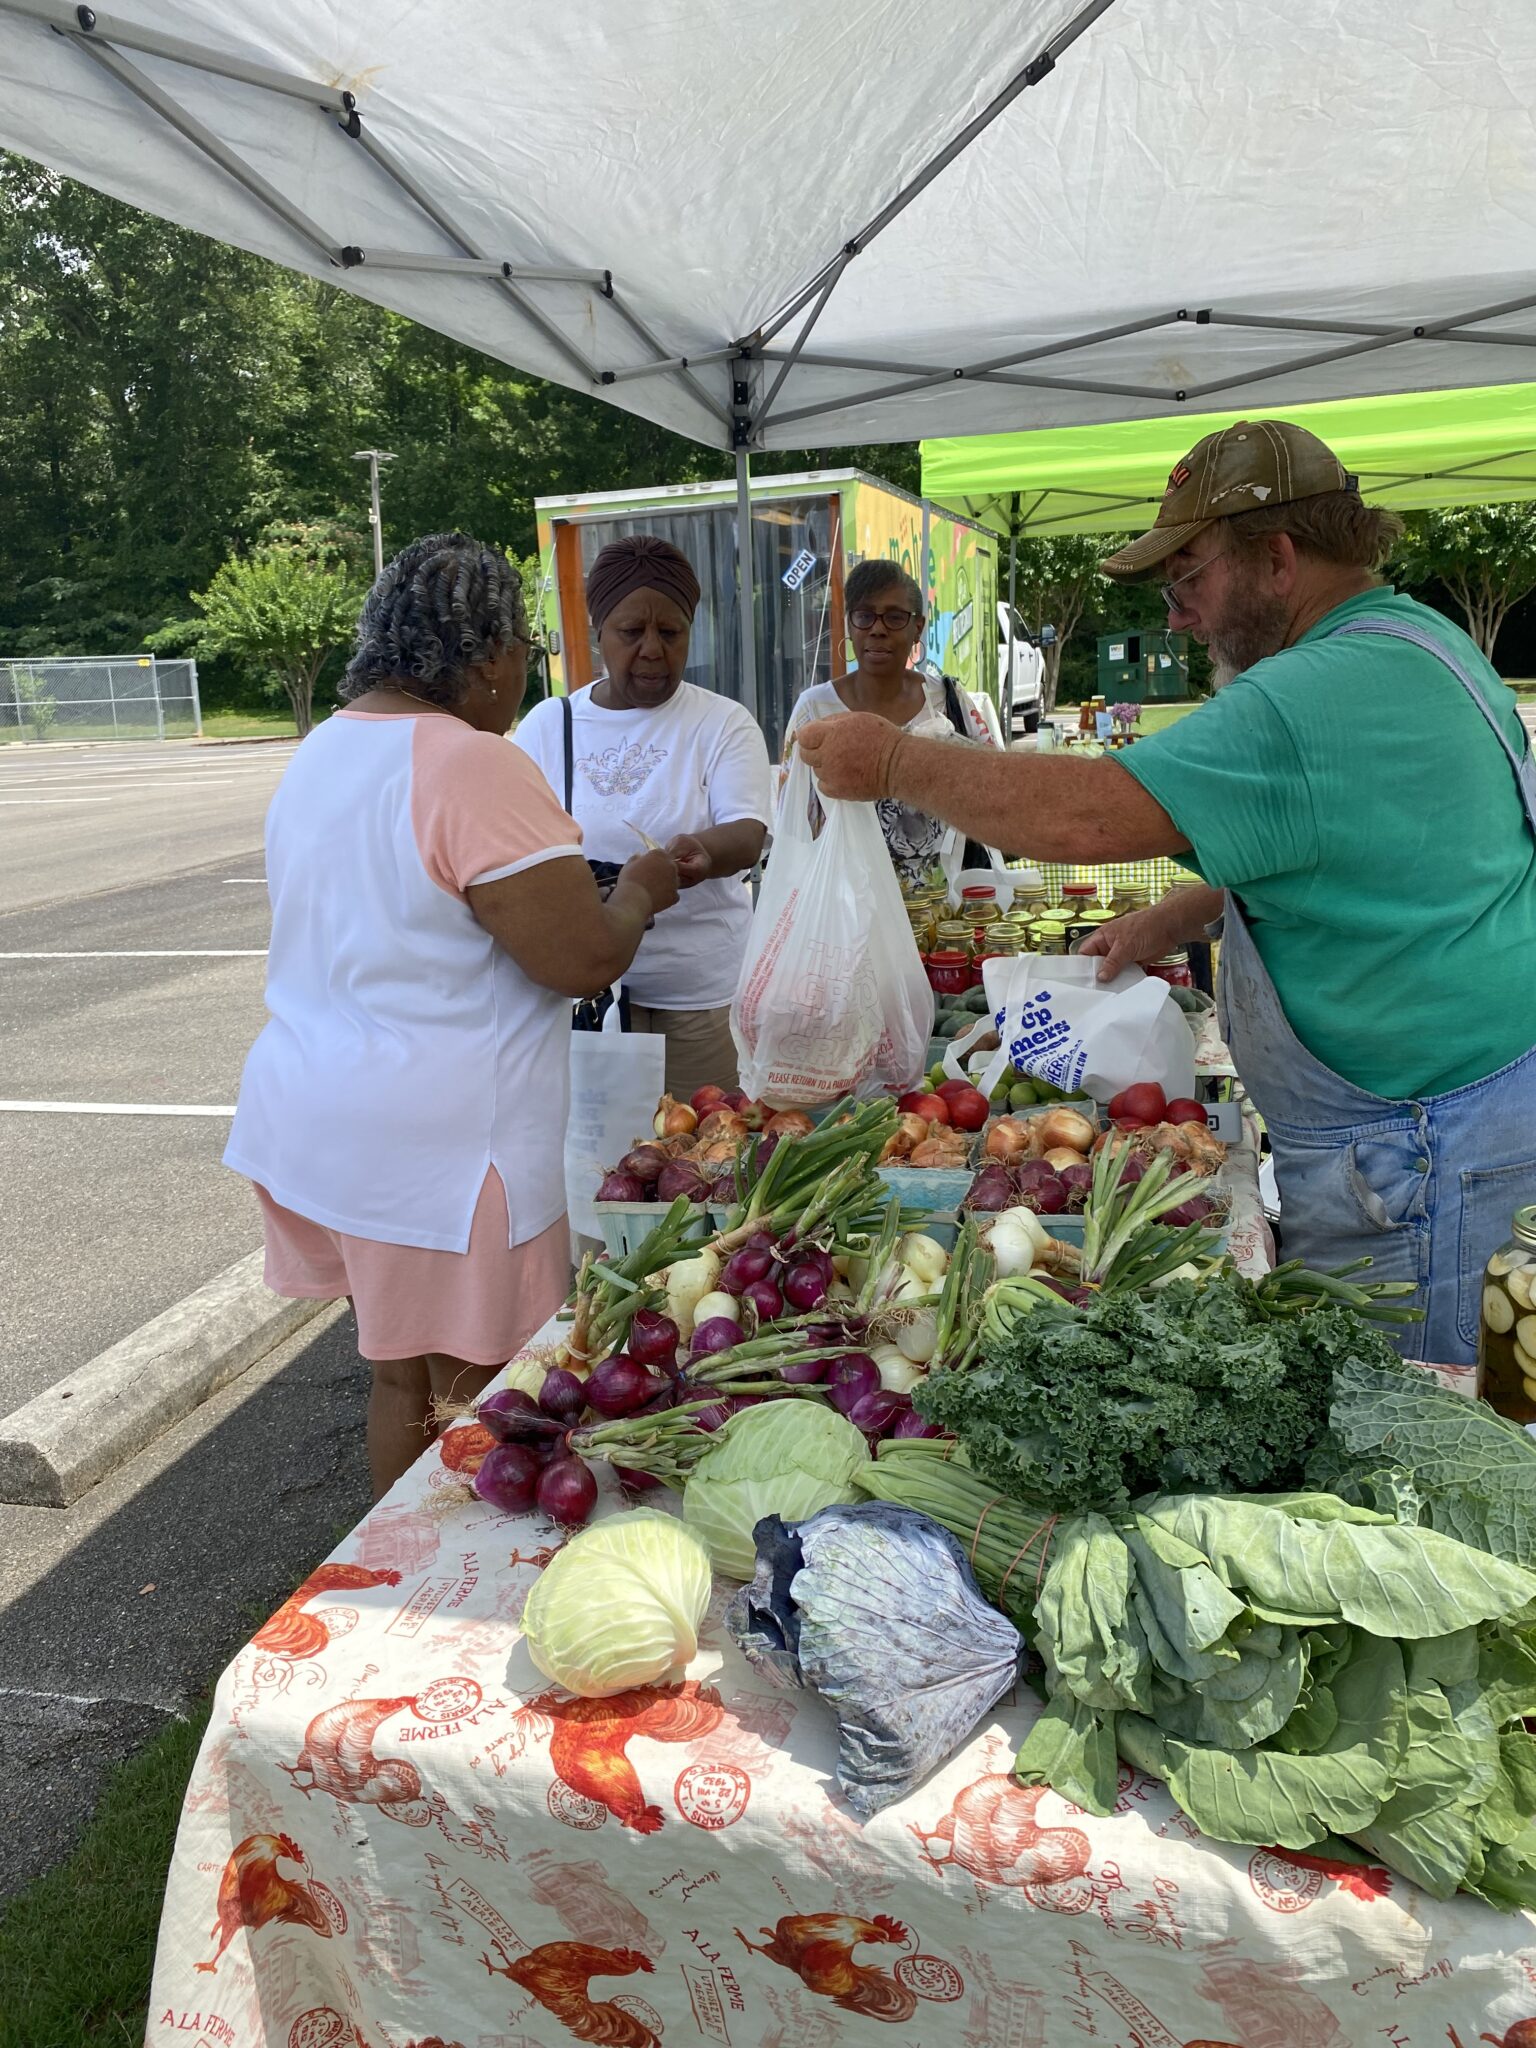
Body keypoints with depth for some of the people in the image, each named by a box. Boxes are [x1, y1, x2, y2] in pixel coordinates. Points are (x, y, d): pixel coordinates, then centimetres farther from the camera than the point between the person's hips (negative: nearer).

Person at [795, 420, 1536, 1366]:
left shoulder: (1320, 697, -23)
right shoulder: (1423, 641, 13)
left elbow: (1087, 816, -28)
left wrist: (894, 762, -16)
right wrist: (1172, 922, 15)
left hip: (1420, 1142, -10)